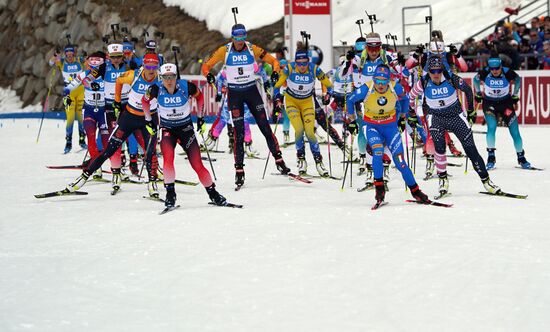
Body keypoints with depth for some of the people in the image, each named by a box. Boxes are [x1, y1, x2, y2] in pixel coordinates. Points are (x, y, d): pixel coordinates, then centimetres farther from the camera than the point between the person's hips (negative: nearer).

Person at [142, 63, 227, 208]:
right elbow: (145, 101, 6)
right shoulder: (156, 89, -16)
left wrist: (200, 116, 8)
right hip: (167, 129, 0)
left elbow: (199, 96, 4)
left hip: (185, 128, 0)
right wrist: (148, 120, 9)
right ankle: (170, 193, -12)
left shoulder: (186, 87, -17)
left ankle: (212, 193, 12)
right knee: (168, 159, -26)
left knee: (197, 164, -5)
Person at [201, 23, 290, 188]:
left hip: (251, 90, 1)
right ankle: (239, 170, 1)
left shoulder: (252, 49, -4)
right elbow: (206, 65, -1)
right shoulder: (224, 51, -6)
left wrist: (275, 71, -19)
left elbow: (273, 60, 2)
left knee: (265, 126, -1)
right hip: (234, 93, -1)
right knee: (238, 131, -5)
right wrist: (208, 74, -23)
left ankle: (279, 160, 9)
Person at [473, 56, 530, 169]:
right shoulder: (484, 73, -20)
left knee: (515, 131, -3)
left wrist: (515, 96, 10)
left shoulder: (508, 73, -21)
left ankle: (521, 157, 14)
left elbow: (518, 80, 2)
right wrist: (478, 94, 12)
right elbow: (476, 80, 4)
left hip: (506, 102, 1)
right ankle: (491, 157, -14)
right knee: (491, 127, -24)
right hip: (489, 103, -1)